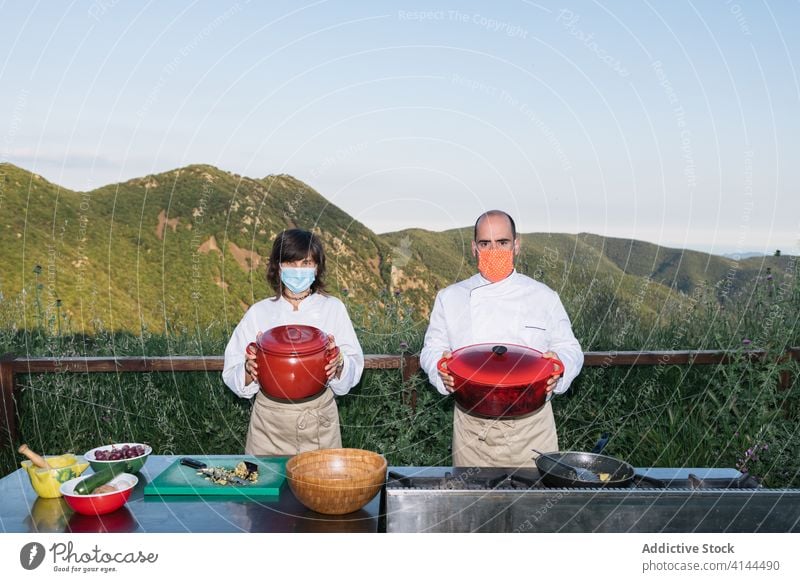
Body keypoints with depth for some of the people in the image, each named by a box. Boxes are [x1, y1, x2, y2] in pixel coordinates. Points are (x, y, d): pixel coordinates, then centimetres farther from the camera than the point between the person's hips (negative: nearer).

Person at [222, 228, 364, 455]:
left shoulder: (333, 308, 1)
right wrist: (249, 368, -19)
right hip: (270, 426, 0)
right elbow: (232, 376, 1)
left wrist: (339, 363, -21)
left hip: (319, 426, 0)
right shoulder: (258, 312, 1)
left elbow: (354, 370, -1)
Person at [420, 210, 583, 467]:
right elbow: (432, 350, 8)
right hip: (473, 424, 0)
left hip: (531, 423, 0)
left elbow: (569, 349, 6)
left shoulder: (544, 297, 4)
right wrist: (441, 368, -14)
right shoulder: (449, 298, 6)